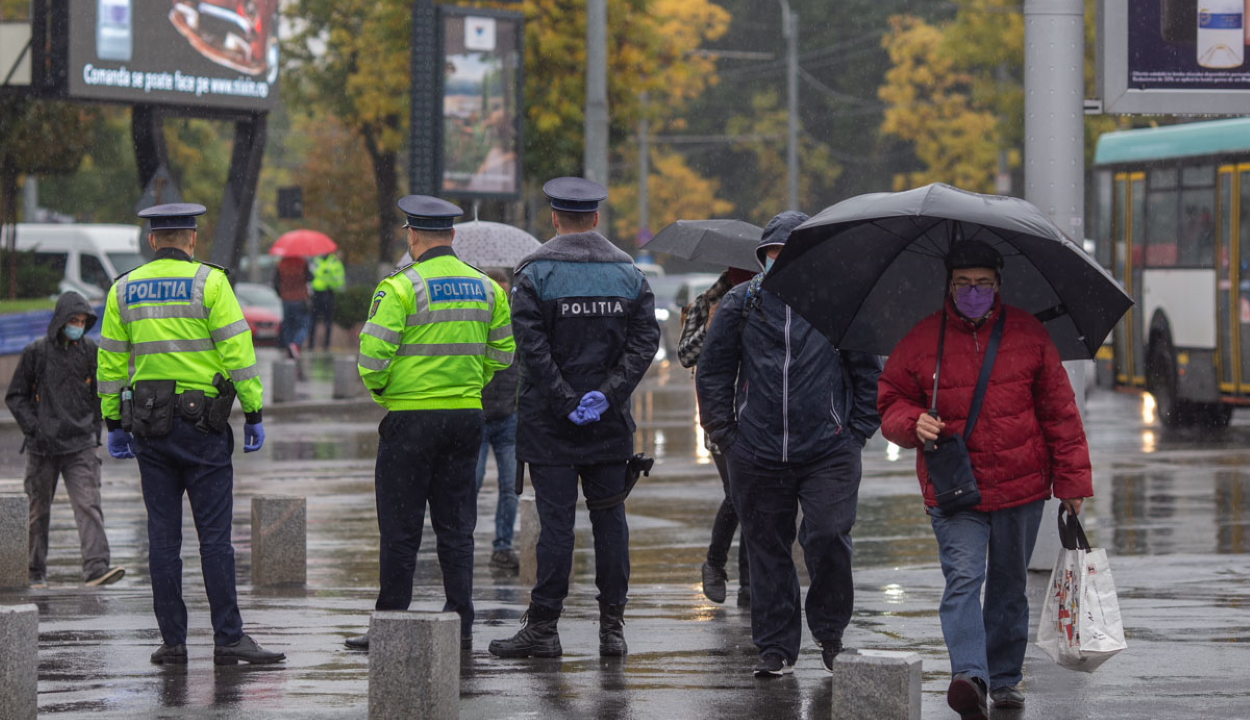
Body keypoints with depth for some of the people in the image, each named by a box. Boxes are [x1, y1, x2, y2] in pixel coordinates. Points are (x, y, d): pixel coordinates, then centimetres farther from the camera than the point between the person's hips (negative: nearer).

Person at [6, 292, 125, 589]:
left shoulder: (90, 352, 6)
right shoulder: (36, 353, -1)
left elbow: (100, 394, 19)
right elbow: (16, 396, 5)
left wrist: (94, 429, 9)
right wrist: (34, 429, -6)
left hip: (80, 445, 1)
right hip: (42, 448, -1)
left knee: (88, 506, -13)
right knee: (39, 511, 8)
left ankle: (96, 567, -23)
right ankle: (35, 573, 19)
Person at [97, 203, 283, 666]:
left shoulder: (124, 289, 8)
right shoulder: (208, 282, -4)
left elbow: (110, 361, 11)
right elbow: (237, 351, -9)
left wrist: (113, 424, 16)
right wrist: (254, 414, -5)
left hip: (147, 423, 4)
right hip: (201, 421, -4)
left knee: (163, 535, 6)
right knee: (214, 535, -4)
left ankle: (172, 641, 5)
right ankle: (228, 639, -6)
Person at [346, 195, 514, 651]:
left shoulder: (400, 288, -12)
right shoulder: (486, 288, 7)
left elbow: (374, 356, -15)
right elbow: (502, 354, 13)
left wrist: (378, 389, 5)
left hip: (411, 416, -5)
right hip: (467, 416, 5)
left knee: (401, 528, 0)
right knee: (456, 525, 10)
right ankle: (460, 622, 9)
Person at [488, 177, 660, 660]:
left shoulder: (535, 273, -5)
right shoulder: (628, 273, 7)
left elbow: (531, 346, -14)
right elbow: (646, 340, -1)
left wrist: (566, 401, -11)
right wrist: (607, 394, -7)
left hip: (549, 421, -3)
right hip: (610, 422, 3)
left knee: (556, 520, -3)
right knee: (609, 517, 8)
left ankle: (544, 626, -3)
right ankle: (612, 626, 9)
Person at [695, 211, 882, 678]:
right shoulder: (741, 305, 7)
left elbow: (868, 373, 10)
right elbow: (712, 372, 14)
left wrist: (858, 432, 3)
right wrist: (724, 433, 7)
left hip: (829, 451, -2)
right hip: (759, 455, 2)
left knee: (828, 540, -13)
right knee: (768, 551, 6)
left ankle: (830, 634, 7)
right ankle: (776, 647, 15)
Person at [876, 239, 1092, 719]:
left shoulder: (1027, 334, 4)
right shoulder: (921, 342, 2)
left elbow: (1058, 409, 8)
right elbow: (890, 403, 10)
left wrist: (1072, 480, 5)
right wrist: (913, 423, -14)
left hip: (1021, 484, 2)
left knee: (1009, 585, 12)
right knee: (963, 579, -18)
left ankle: (1005, 678, 26)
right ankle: (969, 675, -31)